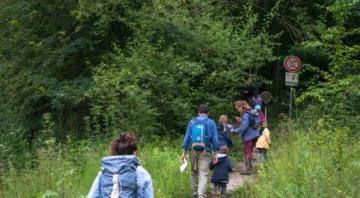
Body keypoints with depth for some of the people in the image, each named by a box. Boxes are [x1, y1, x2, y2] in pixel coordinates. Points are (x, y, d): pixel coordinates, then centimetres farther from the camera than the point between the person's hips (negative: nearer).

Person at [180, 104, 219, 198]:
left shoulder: (192, 122, 6)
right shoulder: (211, 122, 2)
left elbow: (187, 137, 3)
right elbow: (215, 138, -2)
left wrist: (184, 153, 6)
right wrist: (215, 153, 2)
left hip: (193, 150, 2)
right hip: (205, 151, -2)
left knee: (194, 172, 19)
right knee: (204, 174, -4)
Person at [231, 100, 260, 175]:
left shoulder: (245, 115, -18)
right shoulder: (250, 113, 11)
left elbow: (243, 127, -23)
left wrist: (234, 130, -13)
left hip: (248, 136, -9)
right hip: (254, 135, 9)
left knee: (247, 153, 0)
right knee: (249, 152, 18)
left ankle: (247, 169, 3)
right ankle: (250, 167, 25)